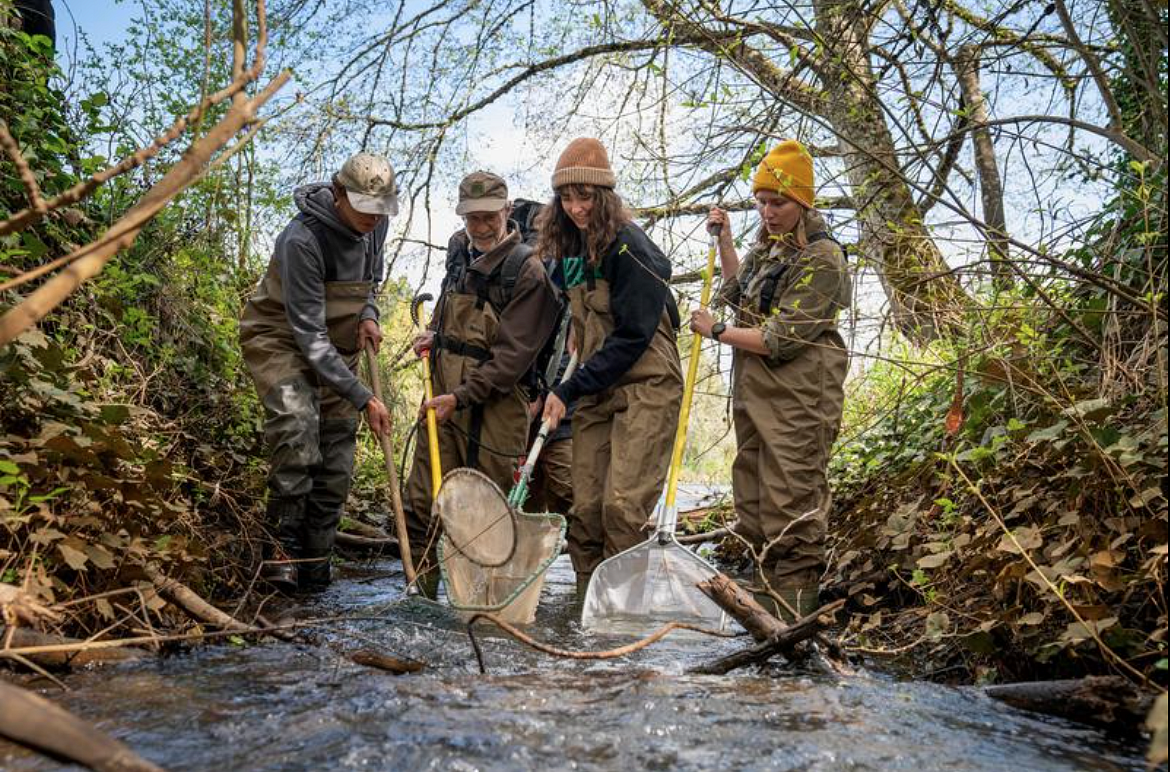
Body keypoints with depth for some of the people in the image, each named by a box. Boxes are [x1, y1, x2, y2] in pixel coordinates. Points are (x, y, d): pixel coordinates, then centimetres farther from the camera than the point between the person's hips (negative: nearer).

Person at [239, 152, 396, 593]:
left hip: (336, 346, 7)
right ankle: (285, 545, -21)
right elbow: (309, 334, -30)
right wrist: (363, 398, -32)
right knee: (296, 422, -33)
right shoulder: (303, 239, -29)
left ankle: (315, 562, 14)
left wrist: (368, 314, -8)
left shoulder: (374, 225, -7)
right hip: (279, 338, -6)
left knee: (336, 448, 2)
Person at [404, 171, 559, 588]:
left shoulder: (527, 271, -12)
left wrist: (461, 396, -19)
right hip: (444, 393, 7)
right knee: (419, 502, 8)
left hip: (495, 402, -6)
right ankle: (420, 593, 21)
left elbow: (513, 355, -16)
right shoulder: (459, 249, 10)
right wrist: (433, 333, 12)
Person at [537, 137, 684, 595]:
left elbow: (633, 336, -18)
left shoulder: (629, 247, -14)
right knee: (585, 506, 4)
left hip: (645, 387, -7)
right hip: (596, 390, 7)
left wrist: (569, 390, -17)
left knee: (625, 505, -12)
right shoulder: (570, 248, 10)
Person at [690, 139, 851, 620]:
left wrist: (716, 331, -8)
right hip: (754, 395, 9)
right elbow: (740, 293, 32)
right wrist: (723, 239, 21)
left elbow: (781, 340, -18)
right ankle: (769, 594, 24)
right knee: (751, 503, 12)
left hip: (797, 401, -9)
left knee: (790, 505, -6)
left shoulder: (822, 260, -12)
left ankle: (793, 611, 4)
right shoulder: (769, 246, 15)